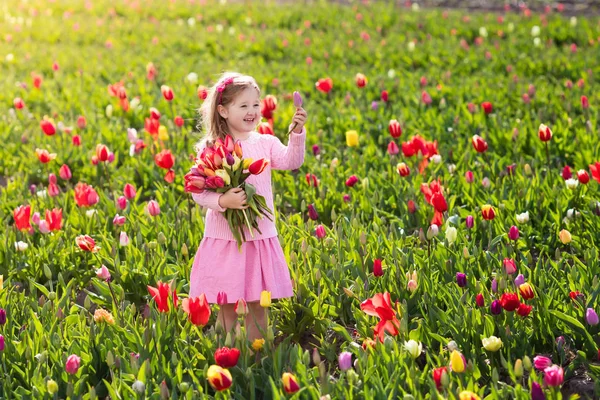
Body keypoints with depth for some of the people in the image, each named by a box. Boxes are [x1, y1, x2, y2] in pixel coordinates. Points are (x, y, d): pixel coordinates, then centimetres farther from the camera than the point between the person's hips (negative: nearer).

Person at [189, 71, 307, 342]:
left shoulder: (265, 143, 5)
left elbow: (291, 161, -13)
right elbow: (198, 193, -8)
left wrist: (297, 133, -27)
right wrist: (222, 201, -25)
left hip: (260, 237, 3)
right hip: (224, 239, -2)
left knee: (257, 307, 10)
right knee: (226, 309, 4)